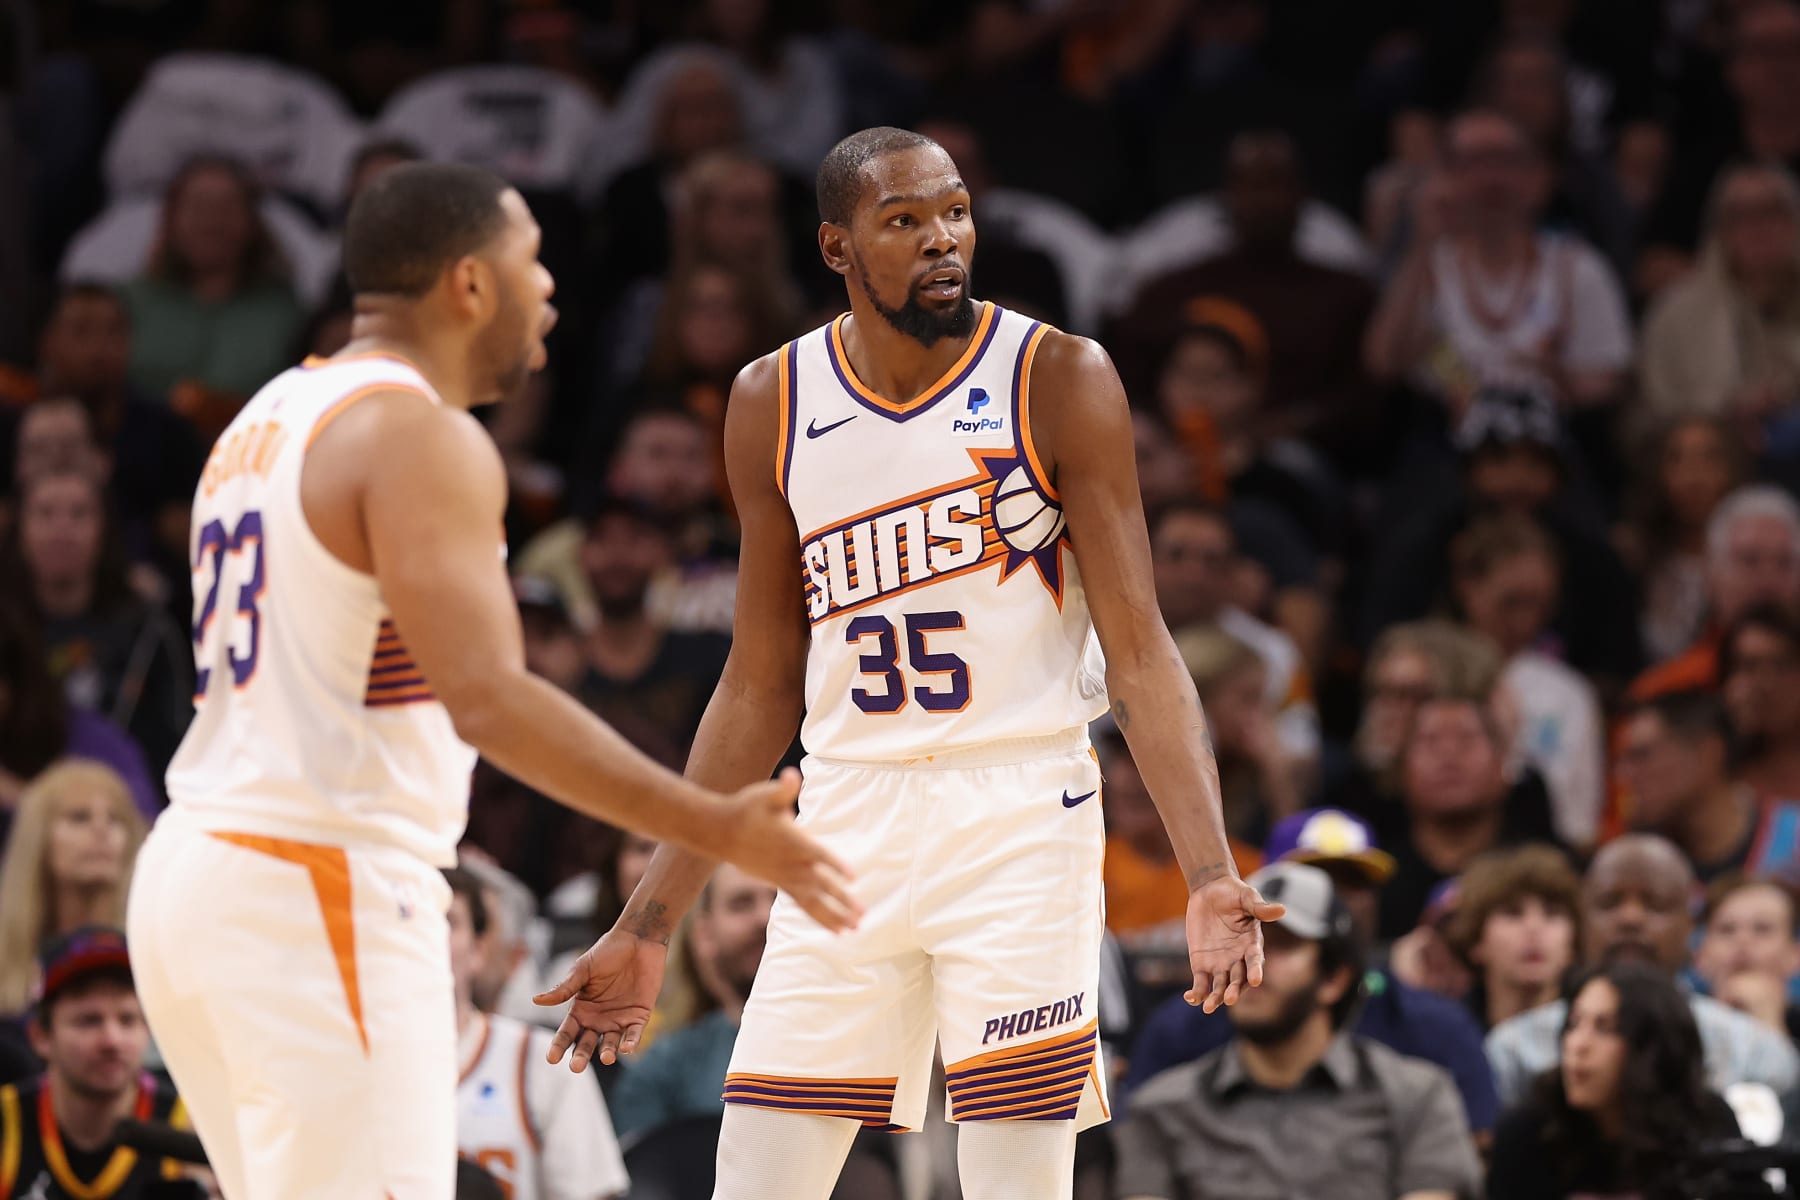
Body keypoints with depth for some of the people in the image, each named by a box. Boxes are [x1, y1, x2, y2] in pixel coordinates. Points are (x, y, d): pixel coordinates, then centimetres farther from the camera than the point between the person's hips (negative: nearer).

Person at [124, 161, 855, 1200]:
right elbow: (486, 698, -23)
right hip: (323, 891, -10)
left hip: (198, 871, 10)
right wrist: (716, 830, -23)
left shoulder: (268, 419, 17)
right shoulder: (424, 438, -12)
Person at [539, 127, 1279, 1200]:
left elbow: (1139, 654, -6)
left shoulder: (1058, 380, -4)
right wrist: (649, 927, 12)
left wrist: (1211, 875, -20)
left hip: (1020, 818, -3)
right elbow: (761, 687, 13)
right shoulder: (774, 405, 6)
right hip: (848, 820, 4)